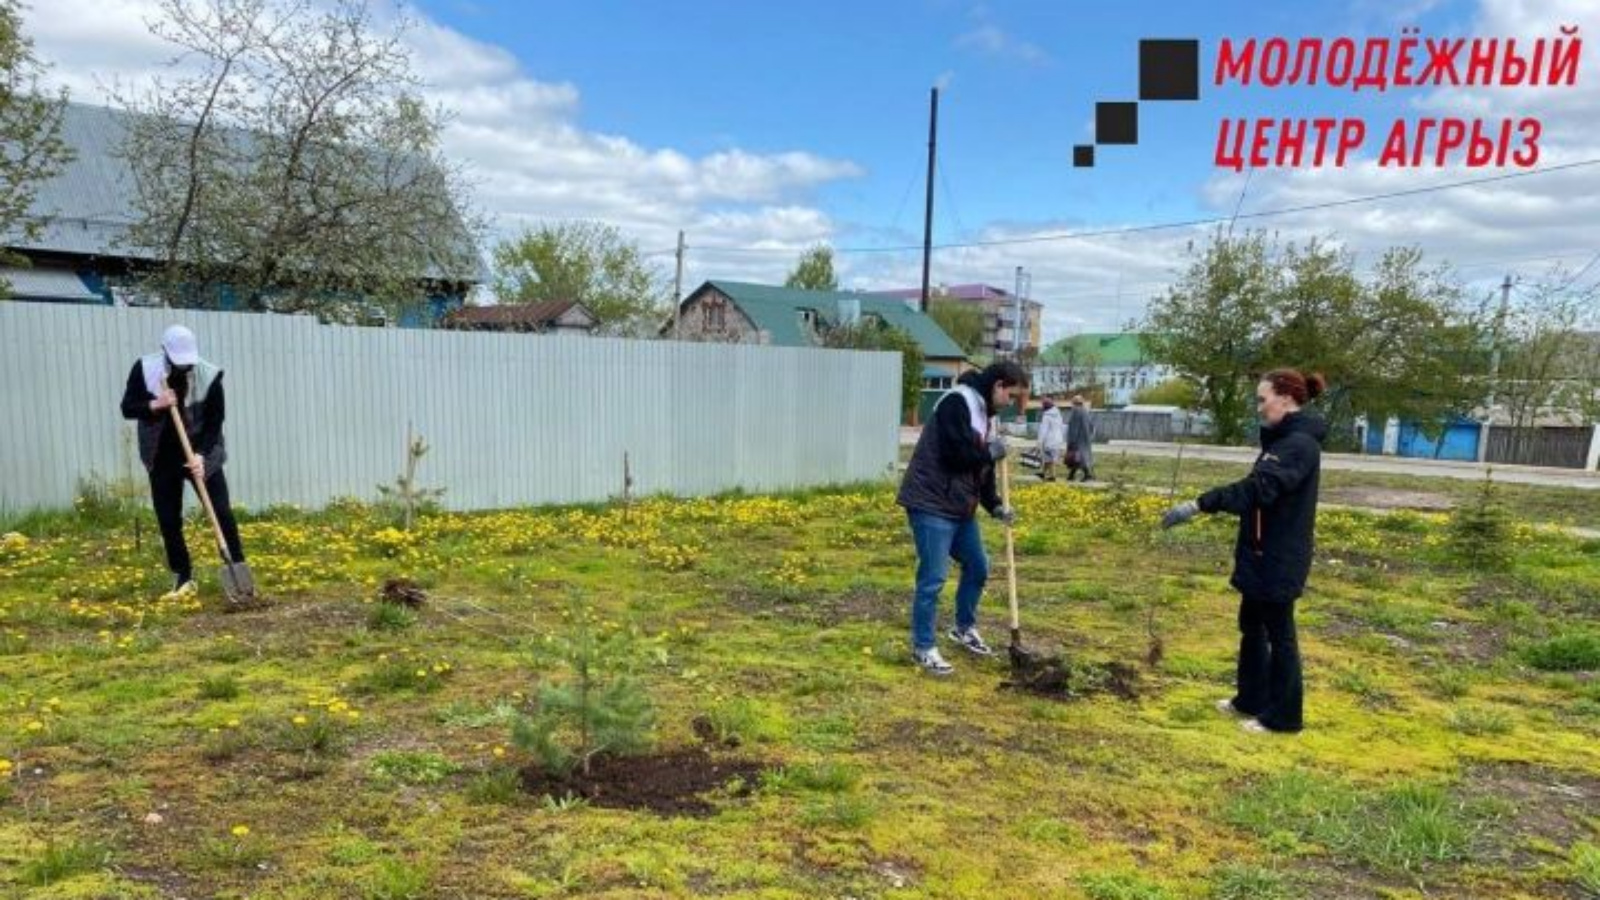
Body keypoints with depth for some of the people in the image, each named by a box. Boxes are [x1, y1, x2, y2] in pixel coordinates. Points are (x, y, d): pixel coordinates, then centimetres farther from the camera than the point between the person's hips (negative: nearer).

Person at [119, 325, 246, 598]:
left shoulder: (209, 376, -15)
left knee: (222, 512, -8)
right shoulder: (144, 369, -9)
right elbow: (127, 408, -4)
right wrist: (155, 404, -24)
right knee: (168, 520, 3)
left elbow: (215, 422, -13)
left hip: (202, 454, -2)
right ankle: (184, 577, 15)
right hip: (162, 457, 2)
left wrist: (201, 454, -25)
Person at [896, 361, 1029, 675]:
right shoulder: (957, 403, -16)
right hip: (932, 504, -10)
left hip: (961, 507, 10)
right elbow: (956, 454, -26)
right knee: (933, 577, -7)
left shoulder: (986, 413, 15)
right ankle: (923, 647, 6)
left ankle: (964, 629, 37)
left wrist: (995, 506, 7)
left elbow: (981, 467, 18)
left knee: (977, 568, 18)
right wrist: (992, 452, -10)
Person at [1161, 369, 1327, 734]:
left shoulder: (1300, 444, -20)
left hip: (1280, 558, -10)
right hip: (1262, 554, 10)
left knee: (1278, 633, 3)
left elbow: (1258, 488, -33)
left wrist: (1199, 505, -38)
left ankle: (1283, 715, 16)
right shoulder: (1282, 438, 11)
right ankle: (1251, 700, 32)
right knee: (1252, 627, 18)